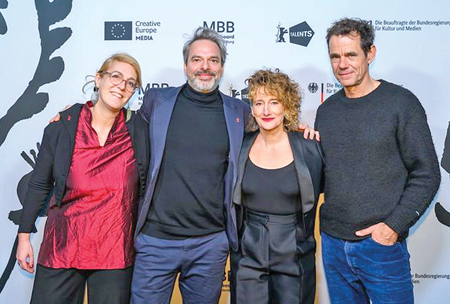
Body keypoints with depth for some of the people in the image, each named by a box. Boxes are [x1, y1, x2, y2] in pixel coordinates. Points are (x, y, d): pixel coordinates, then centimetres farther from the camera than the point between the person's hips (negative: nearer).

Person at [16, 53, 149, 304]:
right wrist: (24, 237, 6)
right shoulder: (62, 126, -2)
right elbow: (39, 185, 5)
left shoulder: (139, 130, -1)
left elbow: (149, 188, 6)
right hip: (62, 247, 0)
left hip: (117, 254, 0)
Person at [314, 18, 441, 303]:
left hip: (382, 242, -4)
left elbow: (426, 174, -7)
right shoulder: (326, 110, 8)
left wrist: (395, 225, -14)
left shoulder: (401, 102, -6)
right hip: (333, 243, 5)